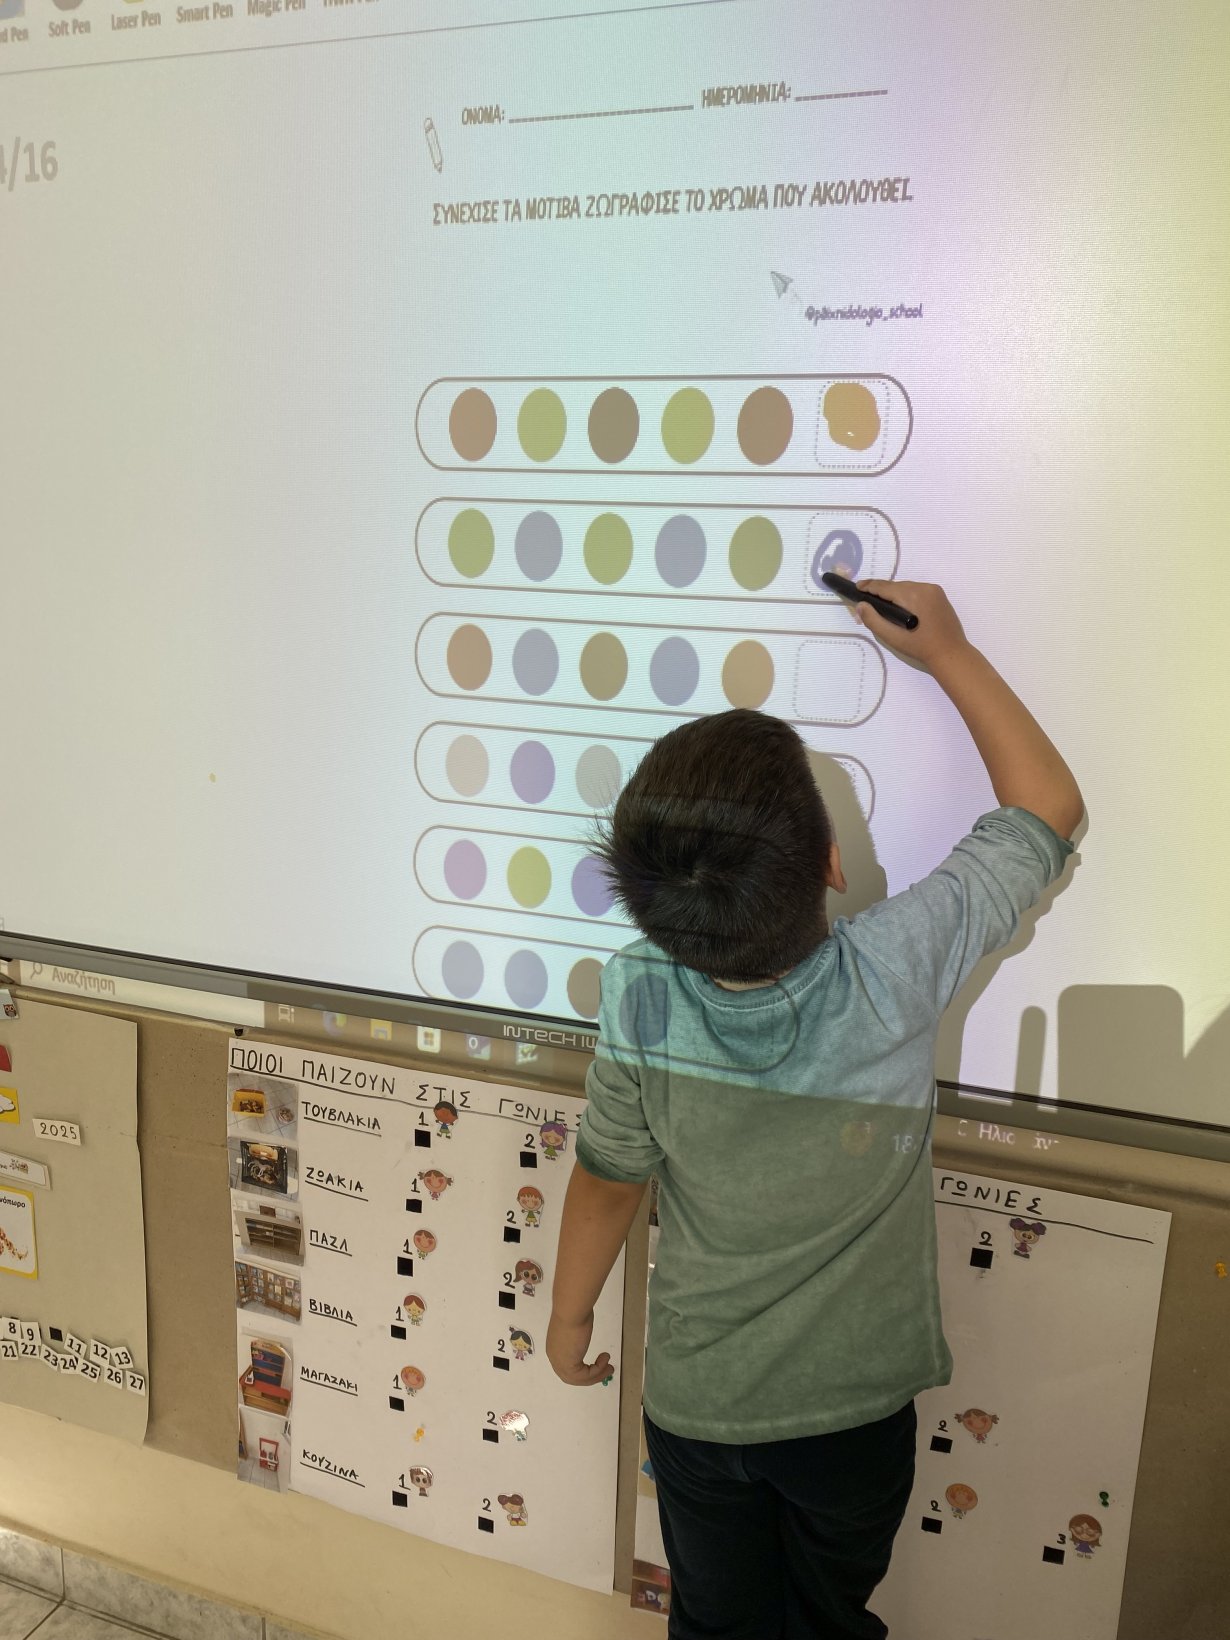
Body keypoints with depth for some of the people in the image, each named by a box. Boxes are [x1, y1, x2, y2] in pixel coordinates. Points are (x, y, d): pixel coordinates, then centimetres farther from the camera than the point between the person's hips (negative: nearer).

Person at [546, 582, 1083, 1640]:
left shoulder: (637, 1004, -27)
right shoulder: (896, 972, -31)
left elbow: (608, 1183, -9)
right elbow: (1049, 806, -14)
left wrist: (570, 1314, 10)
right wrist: (947, 651, -6)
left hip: (697, 1403, 0)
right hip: (855, 1404, 0)